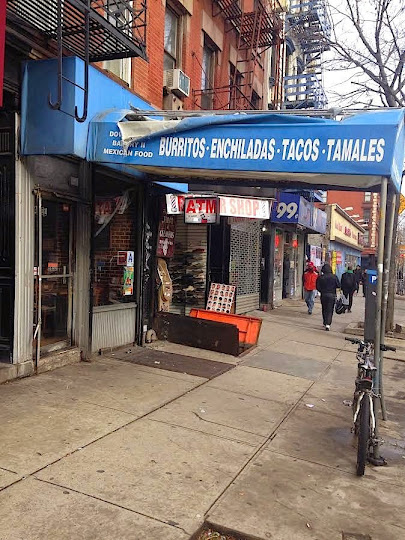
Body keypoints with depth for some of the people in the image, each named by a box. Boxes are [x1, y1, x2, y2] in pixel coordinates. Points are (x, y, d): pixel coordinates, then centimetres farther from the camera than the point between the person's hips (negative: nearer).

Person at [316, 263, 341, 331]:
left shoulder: (320, 277, -7)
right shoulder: (334, 277, -8)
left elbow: (318, 287, -6)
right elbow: (338, 285, -4)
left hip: (323, 295, 1)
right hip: (332, 295, -1)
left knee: (324, 309, 16)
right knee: (330, 310, 2)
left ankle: (325, 323, 24)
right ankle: (328, 324, -12)